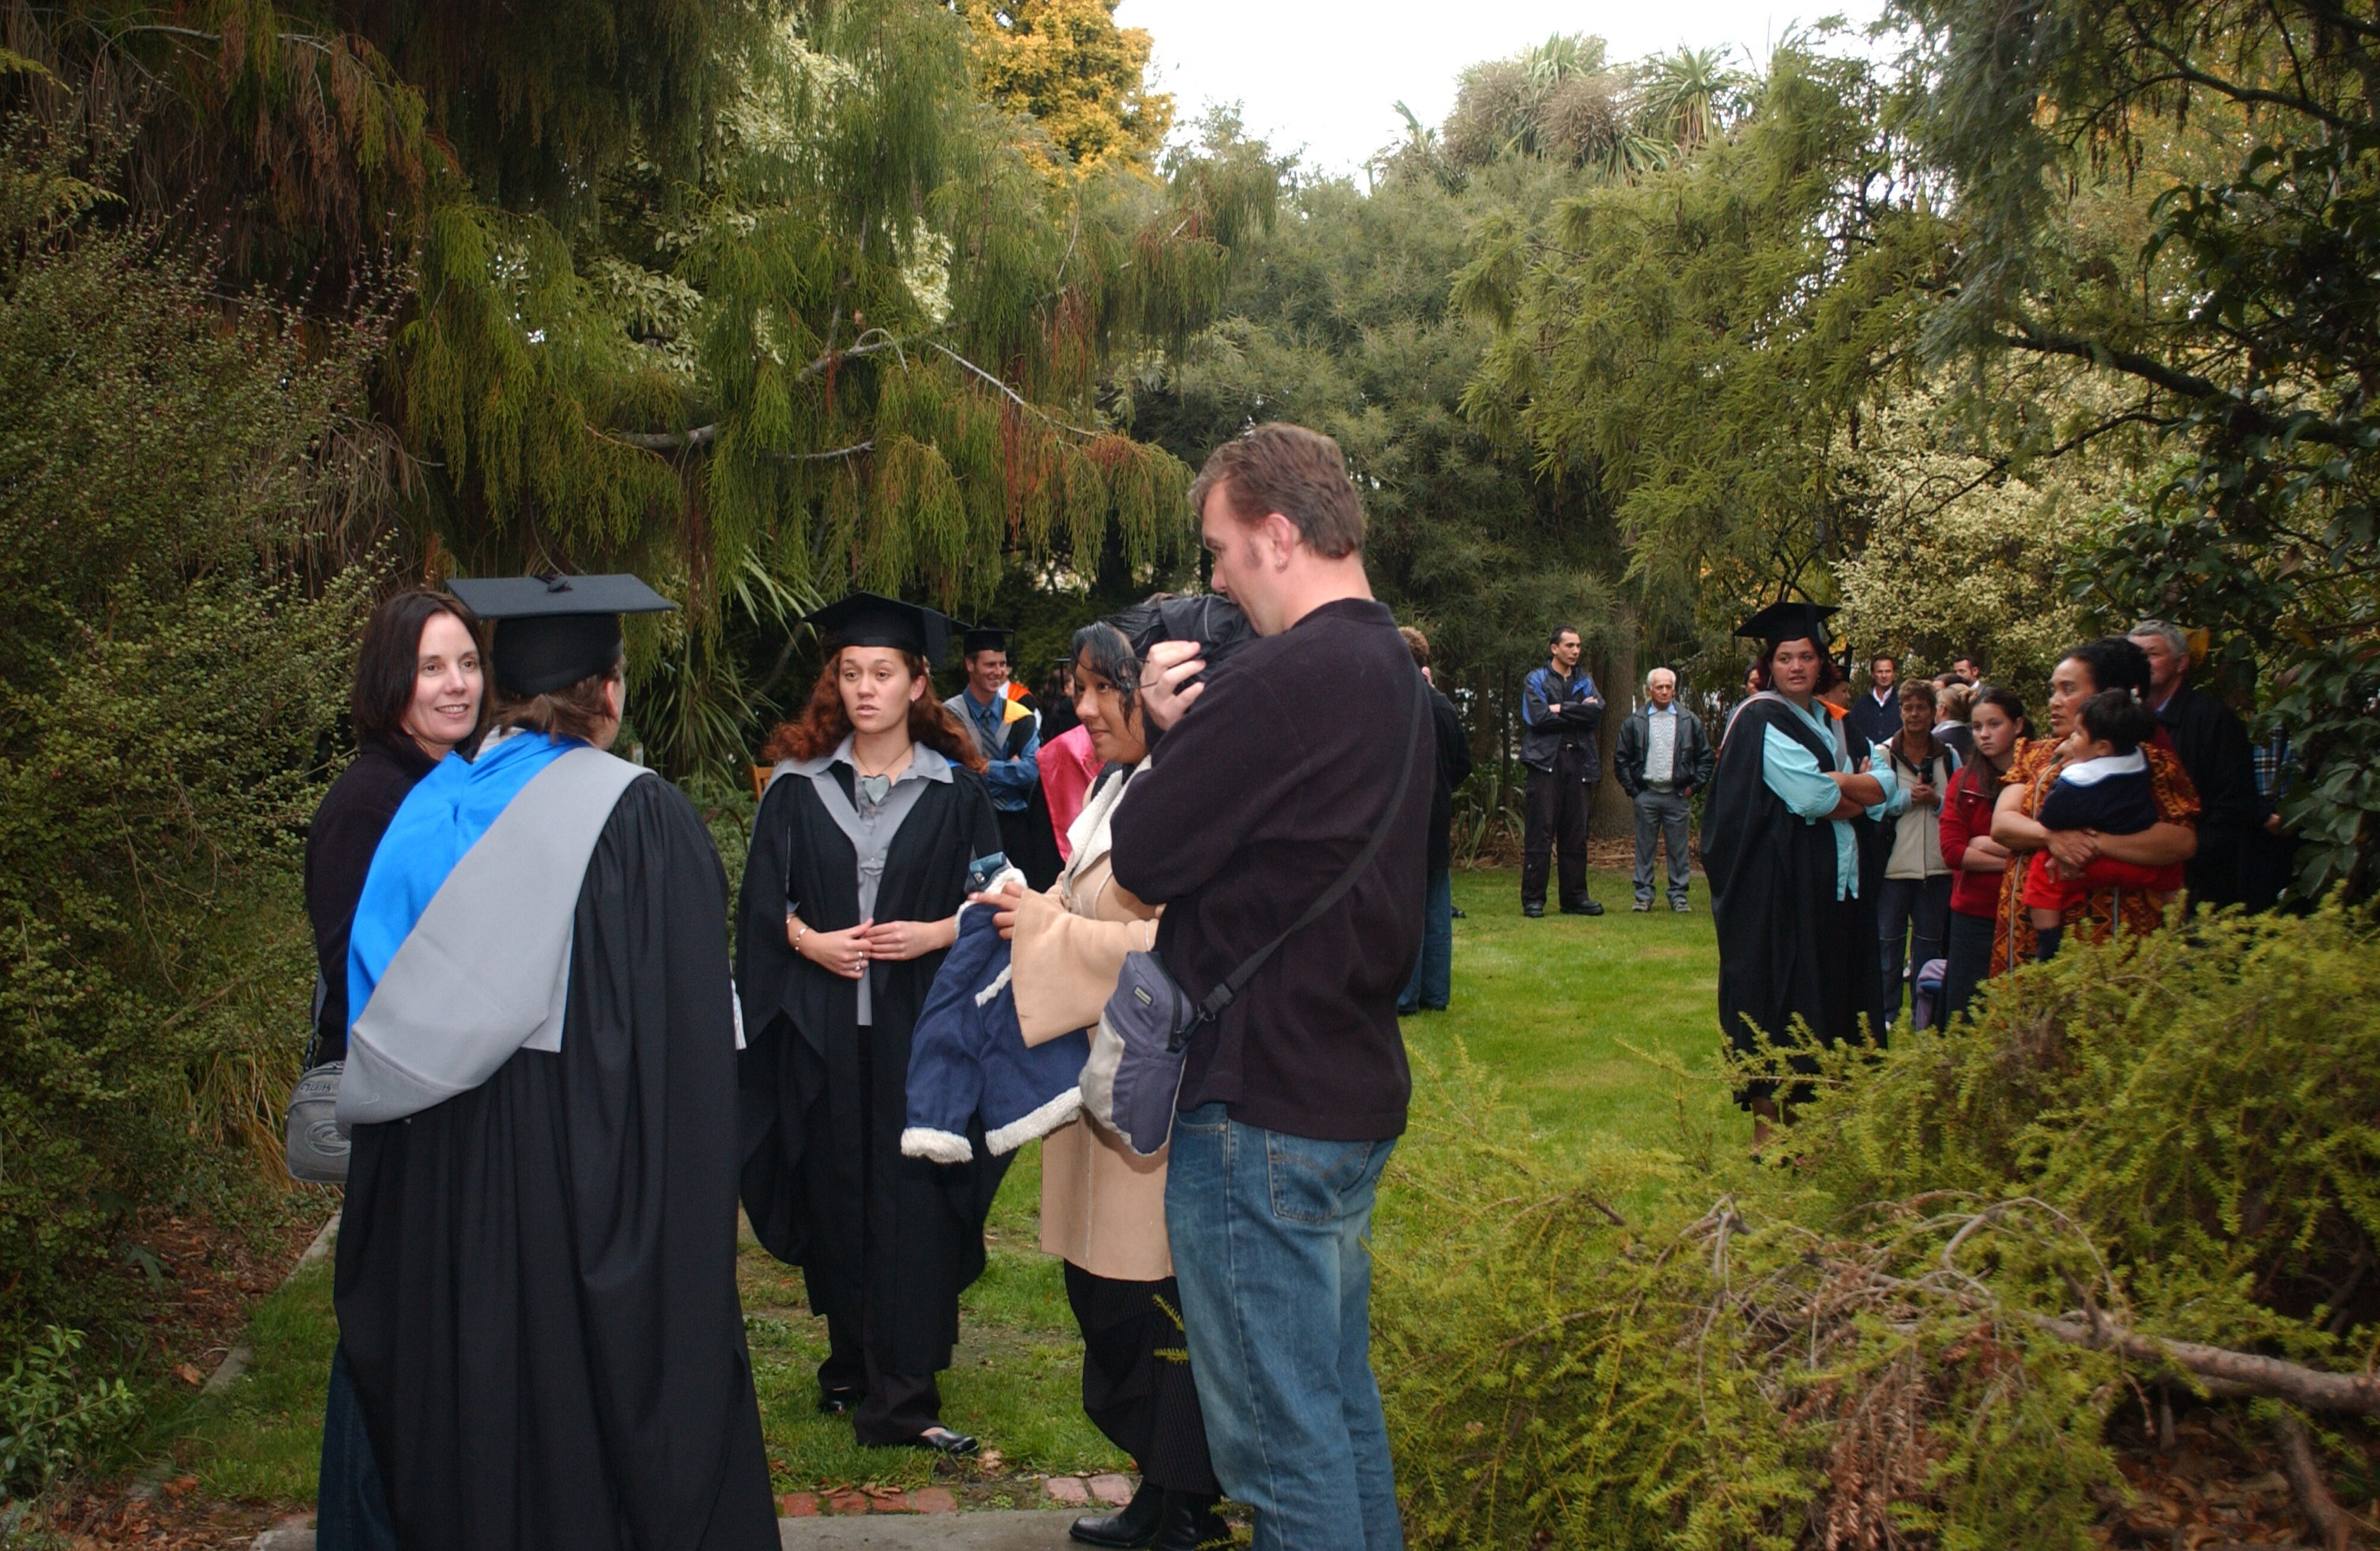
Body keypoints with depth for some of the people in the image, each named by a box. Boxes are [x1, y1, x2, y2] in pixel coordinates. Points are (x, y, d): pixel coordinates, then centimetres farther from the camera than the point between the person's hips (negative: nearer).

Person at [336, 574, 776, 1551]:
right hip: (587, 1158, -5)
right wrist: (699, 1190, -8)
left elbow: (378, 1011, 8)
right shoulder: (641, 817, -14)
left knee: (474, 1406, 17)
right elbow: (689, 1027, -15)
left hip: (443, 1175, 5)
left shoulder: (432, 809, 3)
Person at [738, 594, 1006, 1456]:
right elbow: (763, 901, 7)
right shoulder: (798, 785, 7)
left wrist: (936, 934, -14)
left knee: (912, 1200, -4)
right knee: (836, 1190, 7)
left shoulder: (955, 789, 4)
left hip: (919, 1024, -2)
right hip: (820, 1027, 2)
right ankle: (853, 1367, 24)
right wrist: (809, 940, -11)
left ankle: (899, 1394, 2)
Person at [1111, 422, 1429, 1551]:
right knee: (1341, 1404, 21)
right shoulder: (1393, 672, 12)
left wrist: (1174, 735, -1)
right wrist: (1198, 731, 0)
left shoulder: (1287, 679, -21)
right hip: (1357, 1092, 10)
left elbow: (1143, 858, -17)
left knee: (1282, 1441, 1)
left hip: (1262, 1110, -10)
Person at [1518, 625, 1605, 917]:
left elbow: (1597, 713, -1)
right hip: (1546, 761, -4)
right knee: (1540, 832, -6)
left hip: (1580, 761, 4)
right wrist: (1578, 712, -5)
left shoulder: (1585, 681, 18)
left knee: (1576, 834, 6)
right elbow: (1538, 717, -11)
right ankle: (1533, 899, -4)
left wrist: (1560, 710, -8)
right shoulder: (1535, 680, 7)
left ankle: (1575, 897, 11)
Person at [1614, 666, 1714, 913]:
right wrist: (1632, 789, 1)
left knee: (1678, 848, 4)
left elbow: (1706, 758, 10)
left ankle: (1678, 895, 11)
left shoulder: (1690, 722, 5)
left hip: (1677, 795, 0)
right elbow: (1621, 759, 7)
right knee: (1644, 847, 3)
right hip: (1646, 795, 0)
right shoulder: (1635, 722, 4)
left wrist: (1694, 786, 3)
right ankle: (1644, 895, 10)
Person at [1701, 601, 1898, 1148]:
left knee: (1826, 997, 8)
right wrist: (1853, 789, -2)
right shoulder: (1761, 720, -8)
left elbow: (1885, 787, 5)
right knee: (1776, 995, -6)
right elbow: (1811, 798, -18)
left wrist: (1832, 787, -10)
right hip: (1776, 883, -8)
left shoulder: (1830, 721, 16)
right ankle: (1767, 1122, -1)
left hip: (1832, 882, 8)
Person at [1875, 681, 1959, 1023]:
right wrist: (1908, 798, -18)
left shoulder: (1949, 757, 7)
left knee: (1930, 942, 10)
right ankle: (1885, 1014, 15)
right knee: (1889, 940, 5)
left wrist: (1936, 801, -12)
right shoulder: (1883, 754, -2)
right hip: (1893, 863, -2)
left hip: (1936, 865, 3)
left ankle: (1926, 1017, 20)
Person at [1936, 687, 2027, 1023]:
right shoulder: (1965, 780, 6)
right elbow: (1952, 850, -3)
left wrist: (1988, 845, -11)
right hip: (1973, 915, 2)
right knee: (1964, 1020, 7)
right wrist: (2011, 861, -11)